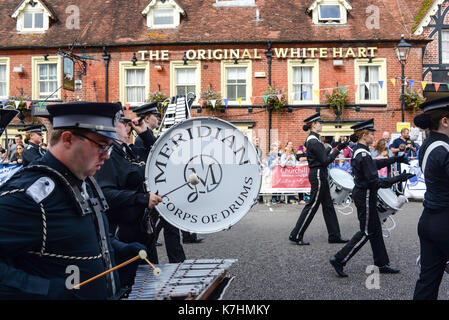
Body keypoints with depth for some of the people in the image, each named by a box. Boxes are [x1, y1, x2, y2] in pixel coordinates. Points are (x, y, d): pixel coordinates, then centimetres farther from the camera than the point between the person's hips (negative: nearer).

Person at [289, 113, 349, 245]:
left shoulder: (312, 139, 13)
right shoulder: (314, 141, -19)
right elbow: (325, 161, -18)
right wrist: (337, 149, -13)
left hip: (319, 175, 10)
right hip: (318, 175, -10)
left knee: (328, 205, 12)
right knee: (312, 205, -4)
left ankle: (334, 235, 19)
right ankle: (296, 235, 3)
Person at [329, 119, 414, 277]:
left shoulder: (359, 151, 7)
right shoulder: (363, 155, -24)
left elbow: (375, 163, 24)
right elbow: (374, 181, -25)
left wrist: (395, 159, 21)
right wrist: (399, 178, -21)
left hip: (362, 193, 10)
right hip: (366, 196, -10)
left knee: (375, 229, 15)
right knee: (366, 232, 0)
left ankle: (383, 264, 25)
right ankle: (339, 259, 4)